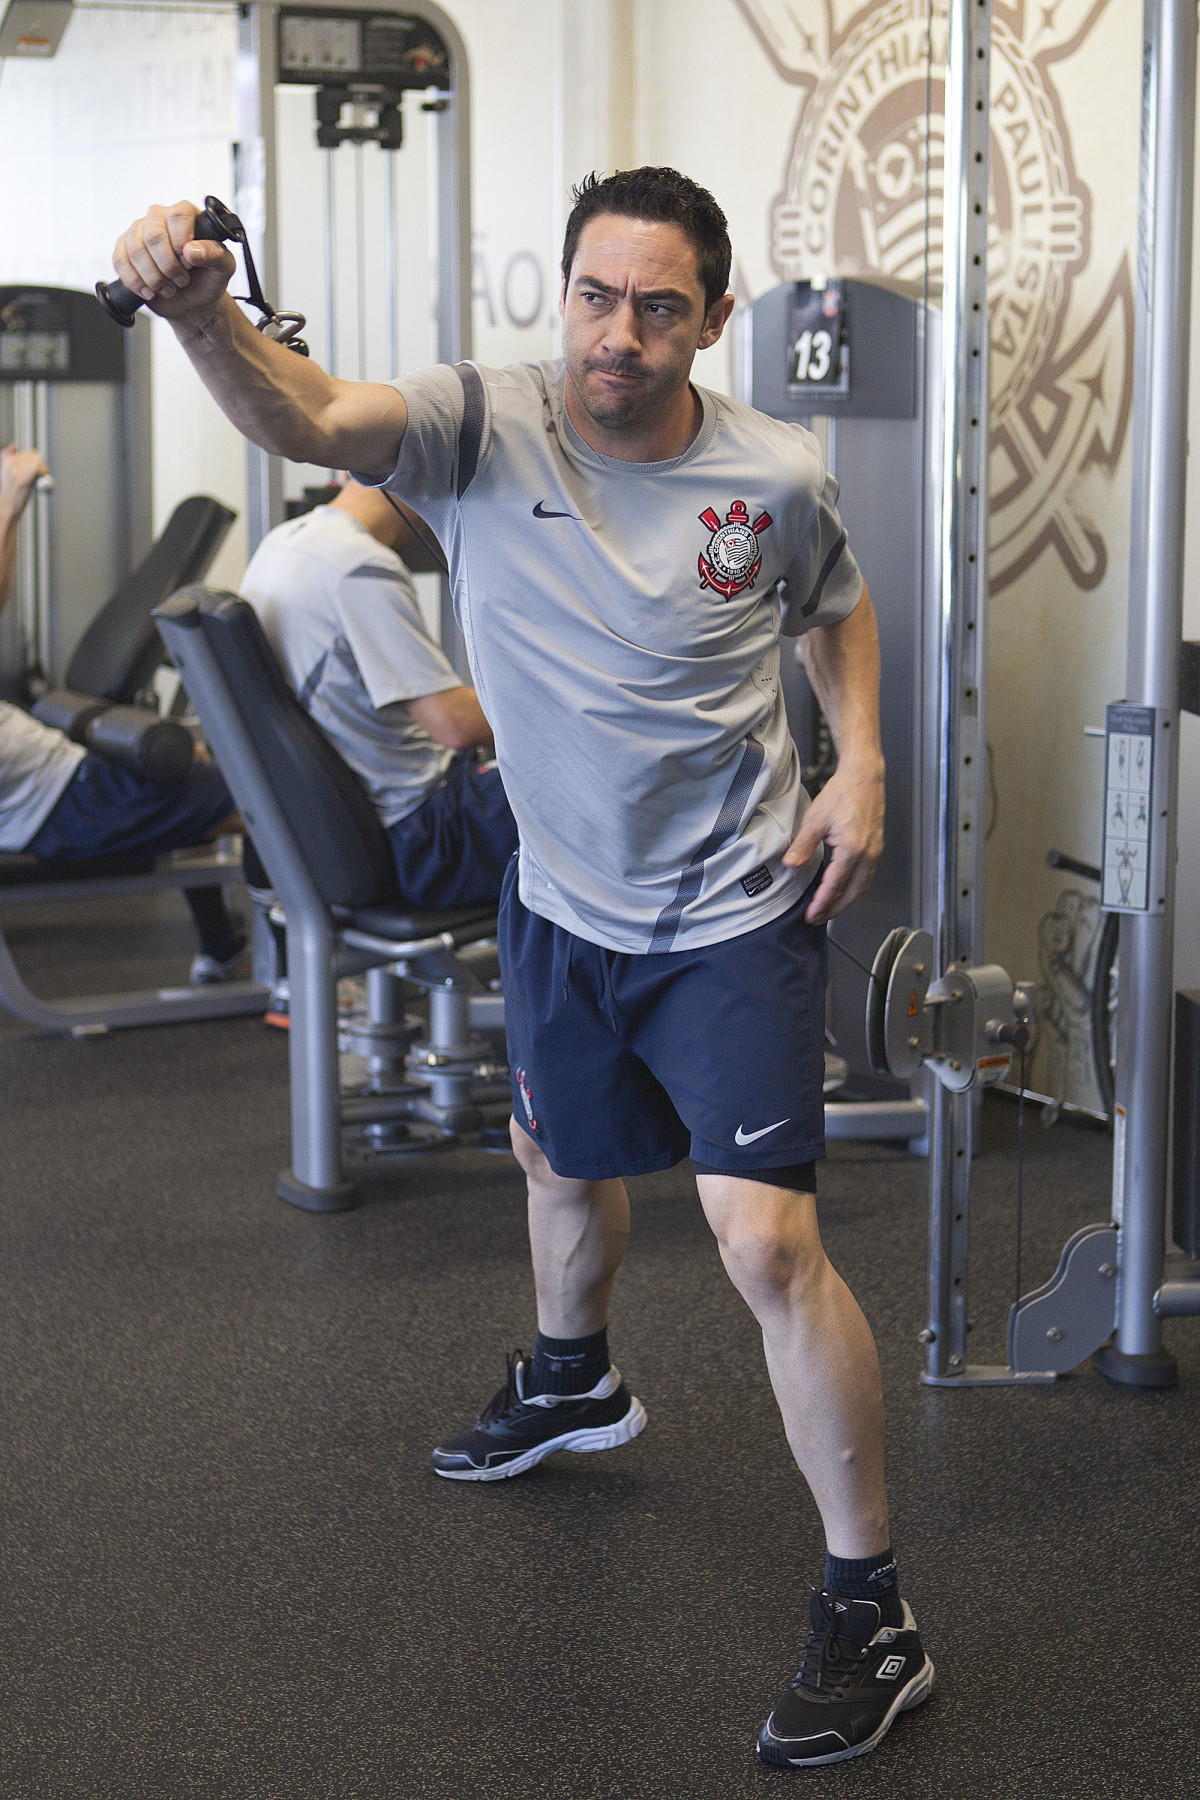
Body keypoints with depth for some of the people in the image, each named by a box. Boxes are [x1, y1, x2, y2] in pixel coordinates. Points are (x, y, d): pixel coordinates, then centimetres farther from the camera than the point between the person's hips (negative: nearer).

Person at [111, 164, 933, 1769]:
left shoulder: (777, 477, -13)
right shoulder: (485, 430, -16)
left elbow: (837, 608, 9)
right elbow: (302, 419, -35)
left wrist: (862, 763, -7)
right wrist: (200, 313, -57)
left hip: (734, 917, -4)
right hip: (564, 901, 4)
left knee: (766, 1238, -15)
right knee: (561, 1156, 28)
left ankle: (871, 1610, -2)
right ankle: (572, 1380, 62)